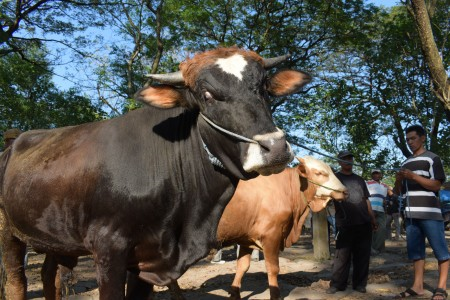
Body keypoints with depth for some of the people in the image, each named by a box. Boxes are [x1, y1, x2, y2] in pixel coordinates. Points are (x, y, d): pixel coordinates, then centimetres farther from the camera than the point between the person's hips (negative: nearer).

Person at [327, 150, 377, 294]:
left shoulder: (359, 179, 21)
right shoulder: (335, 178, 7)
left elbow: (366, 200, 23)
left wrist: (372, 218, 18)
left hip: (364, 223, 4)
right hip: (345, 224, -4)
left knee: (362, 256, 5)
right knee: (342, 256, -4)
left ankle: (360, 284, 14)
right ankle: (337, 284, 4)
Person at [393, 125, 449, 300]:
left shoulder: (432, 158, 4)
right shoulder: (405, 163, 21)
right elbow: (398, 192, 23)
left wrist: (413, 176, -14)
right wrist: (399, 180, 1)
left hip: (429, 212, -6)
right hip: (411, 213, 6)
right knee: (414, 249, 5)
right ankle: (418, 286, 8)